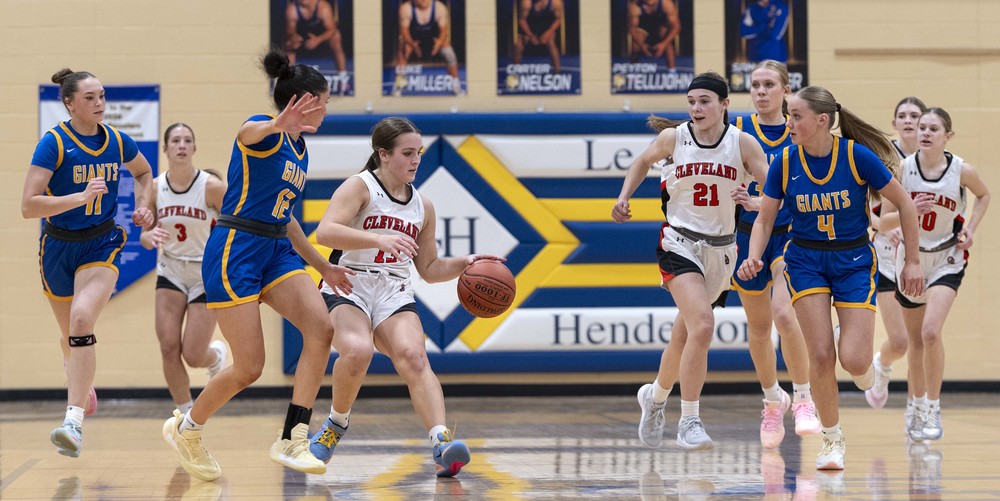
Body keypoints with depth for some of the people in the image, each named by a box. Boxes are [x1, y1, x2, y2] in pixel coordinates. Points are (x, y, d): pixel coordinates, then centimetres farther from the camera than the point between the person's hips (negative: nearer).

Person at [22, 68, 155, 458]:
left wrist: (143, 206, 3)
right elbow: (28, 206, -22)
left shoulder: (117, 142, -3)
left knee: (82, 321, -24)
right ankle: (82, 388, 46)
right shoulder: (54, 143, -15)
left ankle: (74, 421, -31)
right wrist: (80, 197, -32)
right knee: (70, 335, 15)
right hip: (59, 246, 0)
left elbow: (143, 172, 21)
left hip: (102, 245, 0)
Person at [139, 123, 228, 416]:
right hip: (171, 273, 3)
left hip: (207, 275, -3)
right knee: (169, 349, -8)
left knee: (193, 356, -6)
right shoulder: (155, 188, -5)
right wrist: (151, 236, -20)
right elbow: (145, 237, 4)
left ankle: (217, 355, 32)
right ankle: (186, 415, 10)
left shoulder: (212, 187, -16)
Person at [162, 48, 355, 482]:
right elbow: (246, 133, -37)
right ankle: (186, 428, 19)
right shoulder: (264, 131, -9)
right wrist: (278, 125, -61)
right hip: (235, 251, -8)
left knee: (321, 329, -16)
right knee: (249, 368, -8)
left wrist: (323, 267, 29)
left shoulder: (299, 149, 17)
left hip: (276, 251, 8)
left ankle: (291, 441, -14)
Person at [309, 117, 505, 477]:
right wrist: (379, 239, -34)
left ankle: (442, 445, -43)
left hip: (395, 298, 4)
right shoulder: (360, 187, -3)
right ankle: (337, 424, -5)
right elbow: (325, 232, -21)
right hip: (348, 290, -4)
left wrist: (463, 264, 4)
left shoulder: (422, 207, 16)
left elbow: (429, 269, 24)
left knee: (413, 357, -26)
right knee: (357, 351, -34)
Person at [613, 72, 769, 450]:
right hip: (680, 244, -3)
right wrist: (623, 198, 4)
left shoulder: (742, 143, -7)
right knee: (702, 325, -24)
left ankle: (655, 395, 45)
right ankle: (689, 422, -18)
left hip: (720, 249, 3)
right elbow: (643, 161, 16)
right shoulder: (674, 137, -5)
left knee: (686, 333, 16)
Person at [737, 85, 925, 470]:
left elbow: (904, 203, -6)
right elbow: (764, 219, 1)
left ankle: (865, 365, 26)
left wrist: (912, 261, -3)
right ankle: (832, 439, 10)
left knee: (853, 360, -13)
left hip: (854, 260, -2)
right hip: (805, 260, 2)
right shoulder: (785, 162, -10)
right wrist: (754, 256, -18)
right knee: (821, 356, -11)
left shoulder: (858, 156, -17)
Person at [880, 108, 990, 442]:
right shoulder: (902, 169, -12)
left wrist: (970, 229, -4)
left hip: (947, 261, -2)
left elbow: (984, 195, 10)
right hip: (910, 257, 2)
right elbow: (885, 221, -9)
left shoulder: (962, 171, -13)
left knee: (931, 332, -20)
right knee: (915, 340, 12)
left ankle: (933, 409, -7)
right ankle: (919, 407, 32)